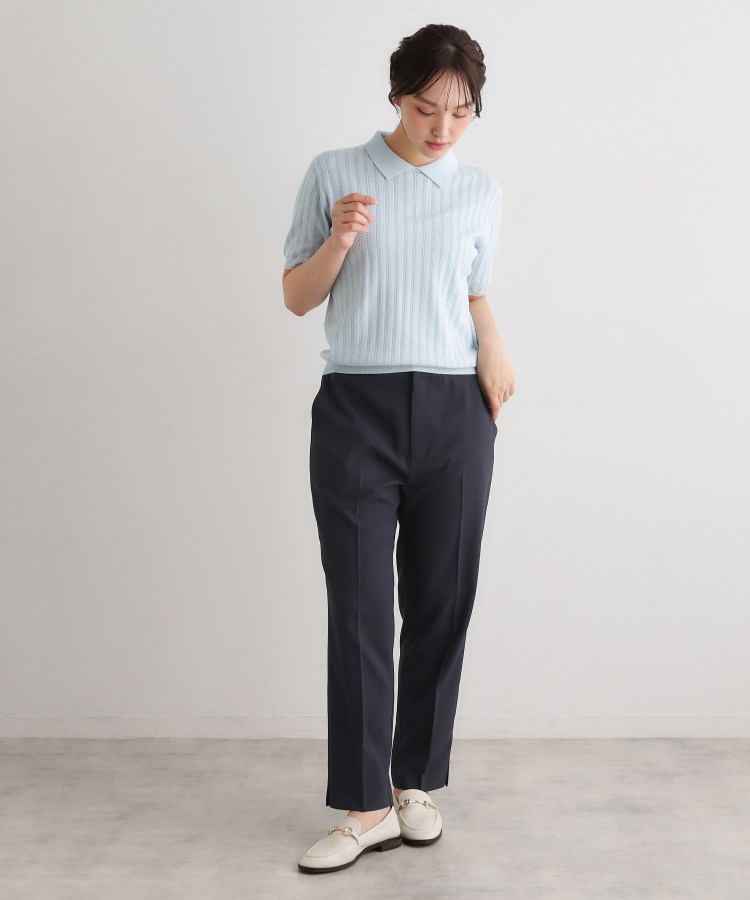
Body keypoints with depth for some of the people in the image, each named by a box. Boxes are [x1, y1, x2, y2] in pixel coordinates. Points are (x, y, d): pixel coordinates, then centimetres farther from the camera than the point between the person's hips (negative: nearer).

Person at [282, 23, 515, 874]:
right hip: (357, 407, -2)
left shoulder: (482, 191, 11)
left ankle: (416, 784, 20)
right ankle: (365, 806, 6)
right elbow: (297, 297, 7)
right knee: (359, 609, -3)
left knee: (440, 605, 5)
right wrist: (338, 239, -11)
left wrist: (492, 341, 1)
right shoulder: (335, 173, 4)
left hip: (454, 412, 2)